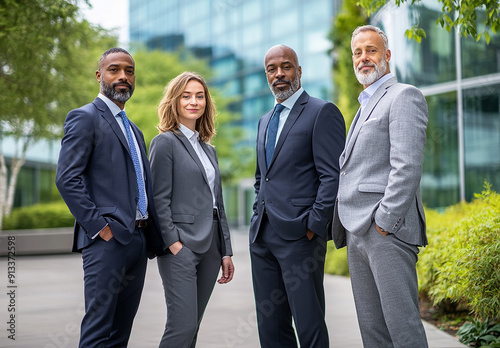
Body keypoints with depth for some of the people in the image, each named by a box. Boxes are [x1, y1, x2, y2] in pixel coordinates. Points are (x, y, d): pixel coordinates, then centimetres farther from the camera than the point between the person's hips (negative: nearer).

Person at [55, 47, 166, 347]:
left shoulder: (134, 130, 23)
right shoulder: (84, 117, -2)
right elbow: (67, 178, -13)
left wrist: (152, 240, 13)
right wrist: (99, 227, -17)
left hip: (138, 240, 8)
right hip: (107, 241, -8)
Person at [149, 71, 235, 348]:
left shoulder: (208, 149, 19)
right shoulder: (165, 142, -2)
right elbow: (159, 199, -8)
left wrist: (226, 252, 14)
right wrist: (173, 243, -16)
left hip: (209, 248, 7)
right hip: (181, 246, -7)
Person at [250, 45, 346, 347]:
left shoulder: (322, 112, -5)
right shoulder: (265, 121, 20)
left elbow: (333, 175, -12)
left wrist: (314, 227, -16)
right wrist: (259, 216, 14)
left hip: (299, 235, -7)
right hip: (262, 235, 8)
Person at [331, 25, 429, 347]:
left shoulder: (404, 96, -3)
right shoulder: (365, 107, 26)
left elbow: (408, 166, -15)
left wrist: (385, 222, -19)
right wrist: (346, 225, 16)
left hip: (388, 231, -9)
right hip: (357, 234, 9)